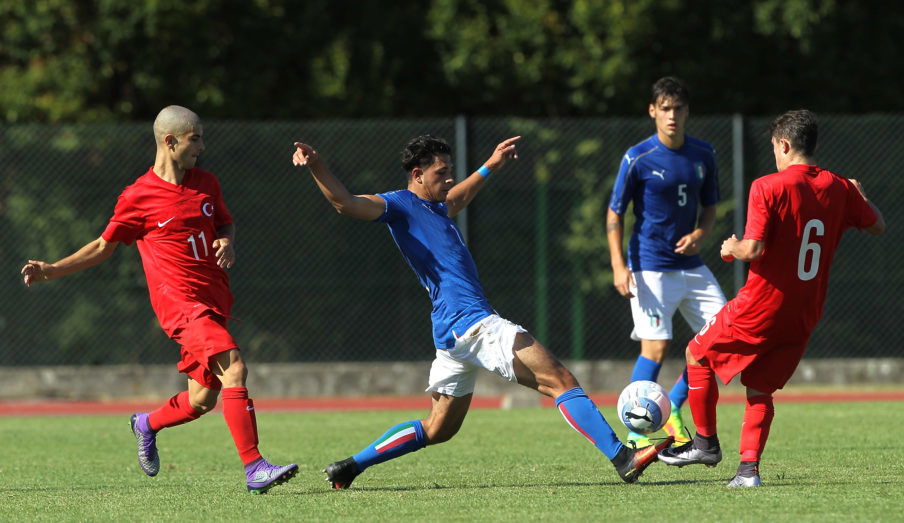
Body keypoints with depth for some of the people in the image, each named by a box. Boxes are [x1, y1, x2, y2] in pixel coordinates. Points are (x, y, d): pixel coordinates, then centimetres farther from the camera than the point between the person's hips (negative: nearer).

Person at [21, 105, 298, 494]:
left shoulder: (206, 184, 12)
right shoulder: (139, 197, -4)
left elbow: (225, 223, 28)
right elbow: (104, 245, 7)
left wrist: (227, 243, 3)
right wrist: (51, 270, 0)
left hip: (214, 301, 7)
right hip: (180, 301, -7)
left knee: (203, 399, 9)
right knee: (233, 368, -24)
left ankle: (147, 424, 40)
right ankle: (254, 469, -27)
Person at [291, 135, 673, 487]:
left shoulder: (436, 208, 22)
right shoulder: (399, 205, -5)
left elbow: (458, 198, 46)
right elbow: (346, 203, -19)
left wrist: (491, 166, 55)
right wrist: (315, 166, -34)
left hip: (454, 334, 11)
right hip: (470, 323, -11)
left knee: (437, 429, 16)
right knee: (560, 380, -15)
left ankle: (350, 467, 16)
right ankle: (623, 459, -22)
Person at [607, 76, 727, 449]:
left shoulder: (703, 155, 6)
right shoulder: (638, 159, -9)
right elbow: (615, 213, -5)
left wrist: (700, 234, -5)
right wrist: (619, 265, -15)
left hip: (691, 265, 6)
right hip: (651, 267, -6)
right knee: (656, 346, -14)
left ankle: (672, 408, 13)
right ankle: (636, 434, -5)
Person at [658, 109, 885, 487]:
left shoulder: (768, 187, -14)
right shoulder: (838, 189, 2)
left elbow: (753, 250, -22)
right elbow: (877, 226, 18)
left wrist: (732, 249, 0)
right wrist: (859, 194, 36)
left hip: (761, 305, -5)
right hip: (804, 314, 5)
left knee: (698, 355, 17)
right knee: (760, 388, 15)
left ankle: (706, 443, 22)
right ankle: (749, 467, 0)